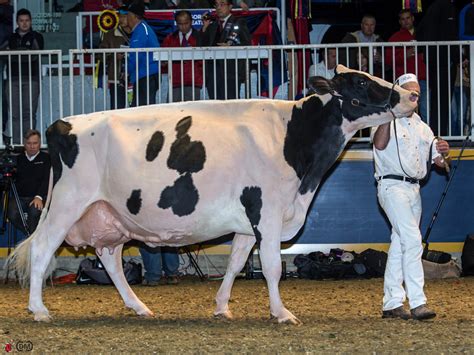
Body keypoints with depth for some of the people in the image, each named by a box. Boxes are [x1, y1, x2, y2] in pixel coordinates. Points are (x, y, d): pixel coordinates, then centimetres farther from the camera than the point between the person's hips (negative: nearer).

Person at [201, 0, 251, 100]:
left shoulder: (239, 23, 7)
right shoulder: (212, 25, 20)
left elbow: (247, 46, 0)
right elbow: (203, 46, 12)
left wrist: (231, 46, -13)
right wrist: (205, 27, 3)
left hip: (231, 72, -4)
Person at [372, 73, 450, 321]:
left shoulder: (422, 127, 18)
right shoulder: (387, 122, -3)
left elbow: (437, 161, 16)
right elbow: (380, 144, -23)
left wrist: (442, 152, -8)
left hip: (413, 189, 8)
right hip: (392, 186, -8)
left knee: (399, 245, 9)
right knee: (412, 240, -18)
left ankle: (391, 304, 12)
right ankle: (417, 303, -22)